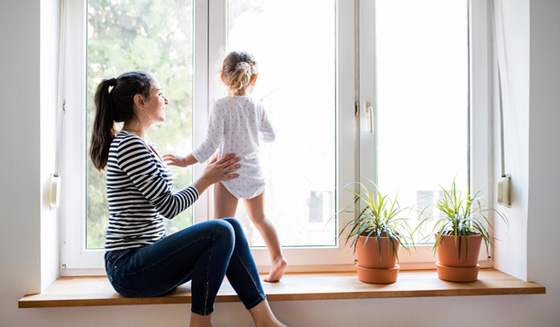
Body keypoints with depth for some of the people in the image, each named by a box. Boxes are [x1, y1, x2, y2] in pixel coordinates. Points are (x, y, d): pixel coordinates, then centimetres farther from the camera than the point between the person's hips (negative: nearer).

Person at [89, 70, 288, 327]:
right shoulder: (129, 146, -15)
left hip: (144, 258, 10)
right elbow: (169, 206, -15)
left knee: (231, 227, -3)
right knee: (220, 232, -24)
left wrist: (209, 175, 11)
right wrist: (207, 179, -2)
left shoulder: (142, 146, 17)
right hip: (128, 269, -10)